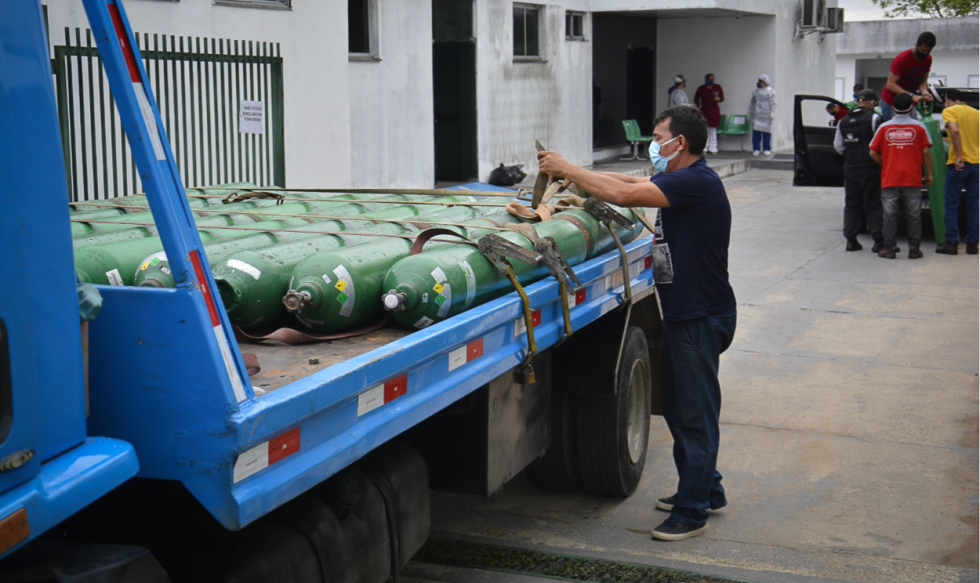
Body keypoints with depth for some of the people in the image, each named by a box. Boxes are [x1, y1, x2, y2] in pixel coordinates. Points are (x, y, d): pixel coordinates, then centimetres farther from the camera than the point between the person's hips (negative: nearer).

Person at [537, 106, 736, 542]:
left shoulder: (697, 182, -20)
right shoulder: (684, 181, 13)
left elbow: (623, 195, -26)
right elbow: (628, 182, 17)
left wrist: (567, 170, -18)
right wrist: (574, 176, 6)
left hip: (702, 317, -10)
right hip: (684, 313, 10)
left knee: (695, 410, -2)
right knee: (677, 404, 19)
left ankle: (692, 511, 7)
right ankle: (705, 489, 32)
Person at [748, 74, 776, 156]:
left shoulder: (770, 91, 0)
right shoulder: (756, 91, 16)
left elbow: (773, 103, -6)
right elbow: (752, 102, 20)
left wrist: (772, 113, -15)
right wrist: (750, 112, 17)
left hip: (766, 115, -4)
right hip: (756, 115, 4)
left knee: (766, 131, -3)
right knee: (756, 132, -1)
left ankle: (766, 149, 5)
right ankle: (756, 149, 4)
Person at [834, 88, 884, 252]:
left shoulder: (844, 121, 8)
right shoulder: (874, 118, -9)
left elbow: (838, 146, 12)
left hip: (851, 169, 4)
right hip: (870, 169, -4)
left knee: (851, 204, 10)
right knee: (873, 205, 0)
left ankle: (851, 240, 8)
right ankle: (878, 240, -1)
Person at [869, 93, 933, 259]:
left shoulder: (884, 127, 3)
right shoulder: (918, 127, 0)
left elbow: (873, 153, 3)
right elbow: (926, 153, -1)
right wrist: (929, 174, 8)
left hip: (889, 179, 0)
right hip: (913, 180, 0)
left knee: (889, 215, 4)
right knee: (913, 215, 5)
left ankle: (888, 248, 4)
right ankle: (914, 249, 6)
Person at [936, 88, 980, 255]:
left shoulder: (949, 111, -2)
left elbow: (955, 131, -19)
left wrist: (958, 156, -19)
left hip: (959, 164, -5)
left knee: (952, 205, 2)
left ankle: (952, 243, 0)